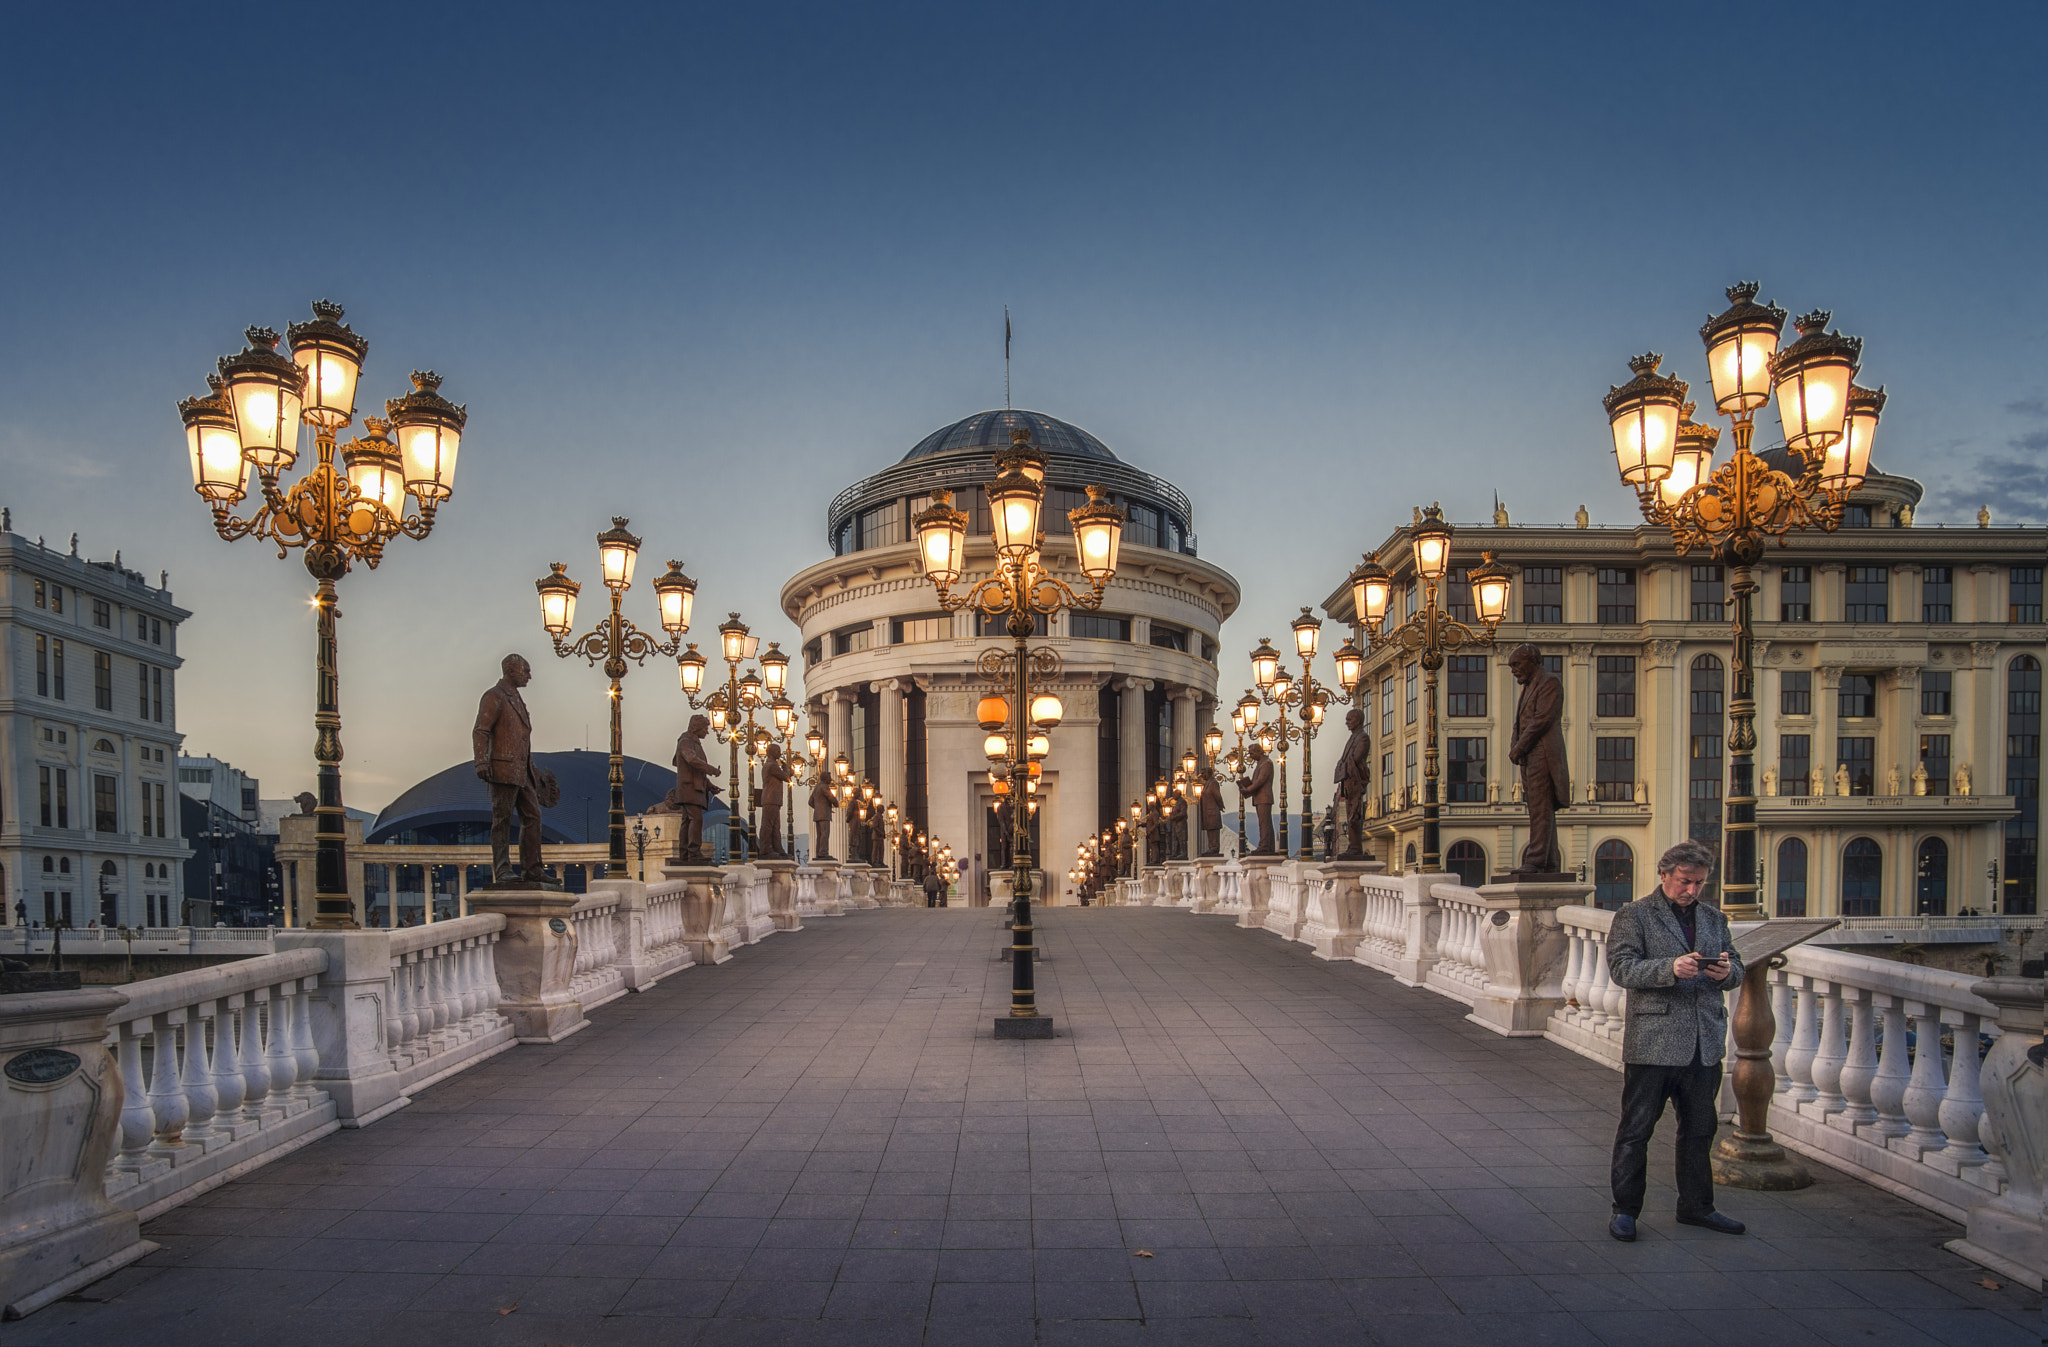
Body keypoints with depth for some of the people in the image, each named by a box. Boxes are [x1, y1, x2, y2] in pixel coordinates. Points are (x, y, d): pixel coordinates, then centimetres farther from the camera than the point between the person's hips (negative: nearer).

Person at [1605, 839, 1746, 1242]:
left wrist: (1727, 971, -8)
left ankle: (1696, 1206, 30)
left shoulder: (1713, 917, 16)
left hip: (1704, 1044, 6)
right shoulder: (1633, 916, -3)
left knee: (1700, 1129, 15)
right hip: (1652, 1042, -6)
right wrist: (1670, 968, -27)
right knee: (1636, 1130, 1)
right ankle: (1625, 1210, 11)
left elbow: (1736, 969, 17)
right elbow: (1621, 968, -13)